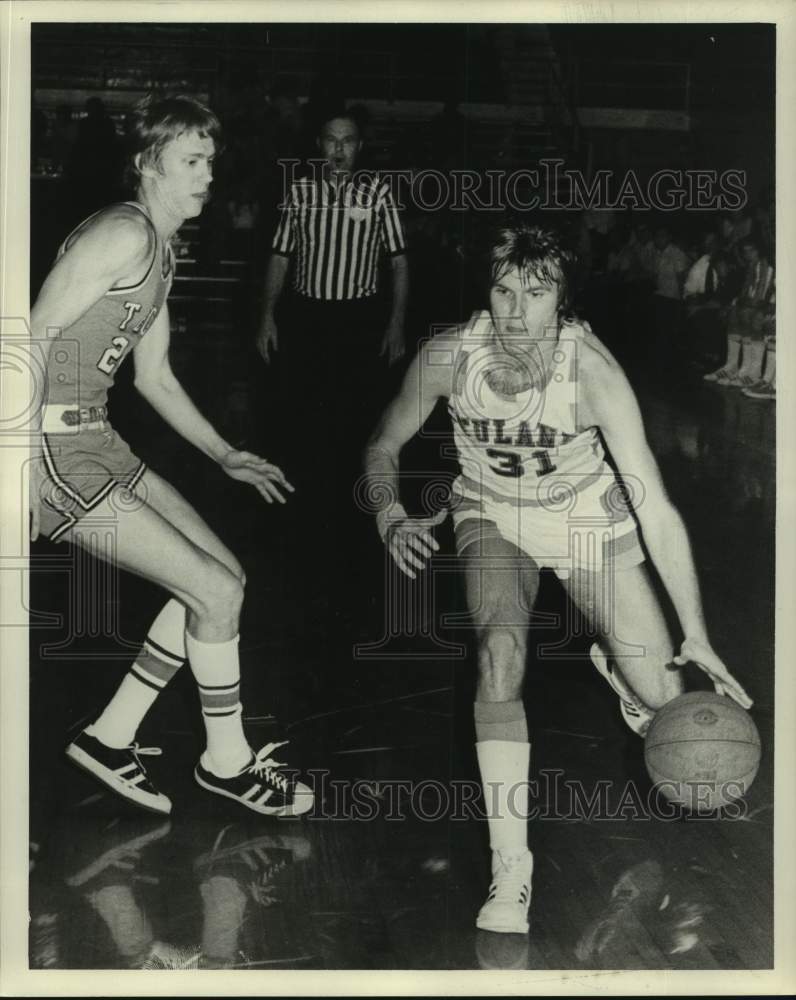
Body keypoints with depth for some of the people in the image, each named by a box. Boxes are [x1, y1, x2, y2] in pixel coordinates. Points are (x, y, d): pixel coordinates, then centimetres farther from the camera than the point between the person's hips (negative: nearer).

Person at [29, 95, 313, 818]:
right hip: (53, 450, -10)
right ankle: (227, 762, 13)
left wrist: (226, 457, 22)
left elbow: (155, 377, 24)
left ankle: (112, 738, 17)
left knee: (224, 574, 11)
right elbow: (32, 340, -21)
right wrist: (22, 460, -27)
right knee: (217, 591, -7)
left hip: (96, 439, 10)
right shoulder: (123, 236, -15)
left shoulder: (162, 253, 17)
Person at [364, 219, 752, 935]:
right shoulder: (448, 356, -24)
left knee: (663, 695, -7)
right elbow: (384, 446, -5)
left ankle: (611, 662, 33)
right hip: (494, 518, 1)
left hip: (587, 518, 0)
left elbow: (655, 508, -29)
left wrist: (695, 635, -31)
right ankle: (510, 866, -22)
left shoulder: (591, 368, -30)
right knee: (501, 652, -29)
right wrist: (391, 518, -26)